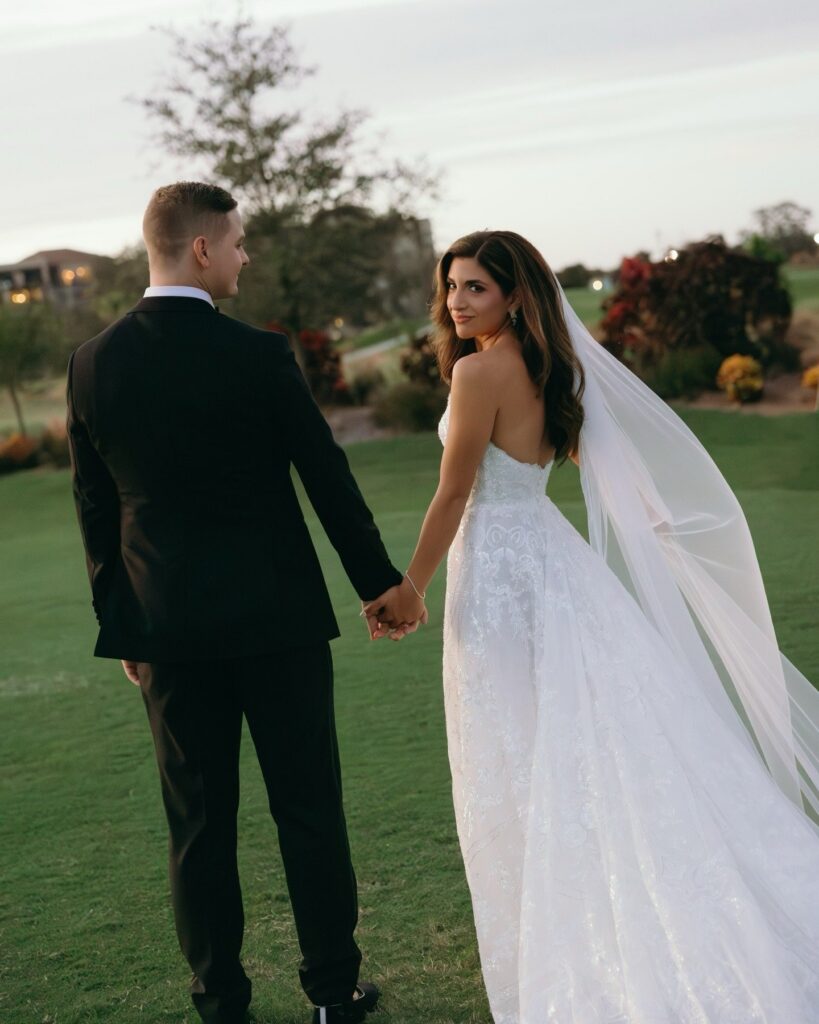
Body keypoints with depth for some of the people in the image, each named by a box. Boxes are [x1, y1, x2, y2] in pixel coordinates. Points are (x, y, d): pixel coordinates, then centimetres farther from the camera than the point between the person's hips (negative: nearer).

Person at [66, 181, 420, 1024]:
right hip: (274, 615, -3)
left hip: (165, 627, 3)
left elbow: (95, 510, 5)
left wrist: (121, 627, 13)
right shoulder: (258, 354, -12)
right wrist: (378, 582, 6)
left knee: (198, 820, 12)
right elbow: (328, 476, -6)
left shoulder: (91, 364, -1)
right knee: (308, 807, 9)